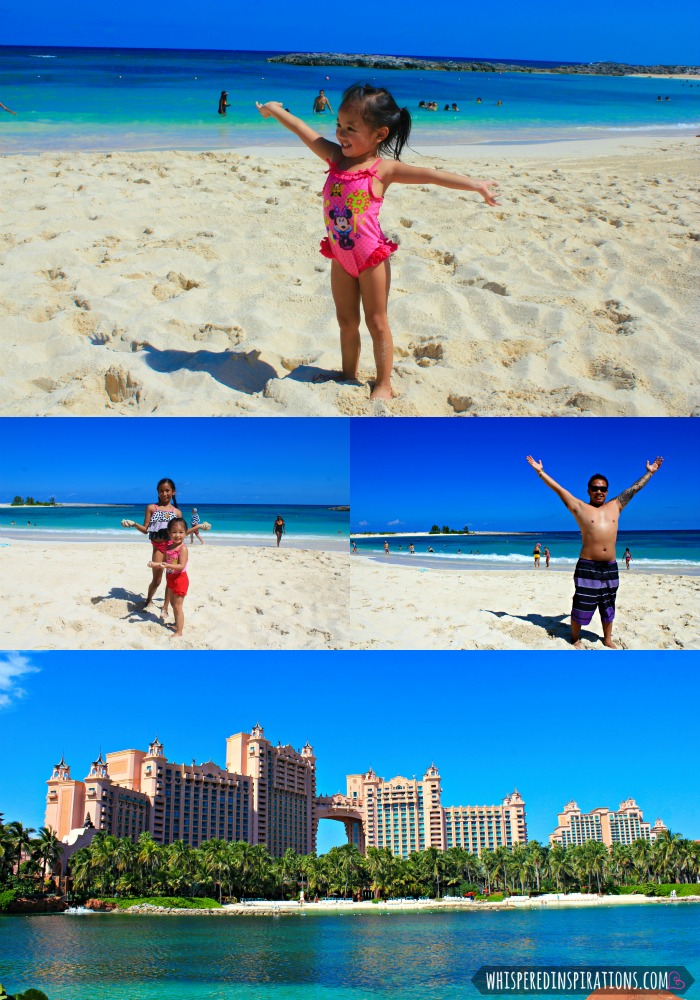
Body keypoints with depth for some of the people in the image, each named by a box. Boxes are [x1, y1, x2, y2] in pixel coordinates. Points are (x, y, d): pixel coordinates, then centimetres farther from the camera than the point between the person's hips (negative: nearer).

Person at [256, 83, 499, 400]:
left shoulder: (384, 169, -14)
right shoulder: (335, 157, 0)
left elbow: (430, 175, -20)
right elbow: (306, 133, 11)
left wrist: (476, 185, -26)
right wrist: (277, 111, 25)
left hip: (371, 257, -5)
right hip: (341, 257, 5)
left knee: (377, 323, 4)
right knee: (346, 321, 15)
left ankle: (384, 384, 14)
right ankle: (349, 377, 29)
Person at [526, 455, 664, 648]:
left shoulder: (615, 506, 12)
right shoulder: (580, 508, 2)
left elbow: (634, 488, 21)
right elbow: (559, 490, 0)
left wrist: (650, 472, 27)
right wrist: (540, 472, -3)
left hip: (610, 567, 4)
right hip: (587, 566, -4)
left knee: (608, 606, 14)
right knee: (582, 605, -2)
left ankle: (608, 639, 27)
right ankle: (576, 640, 11)